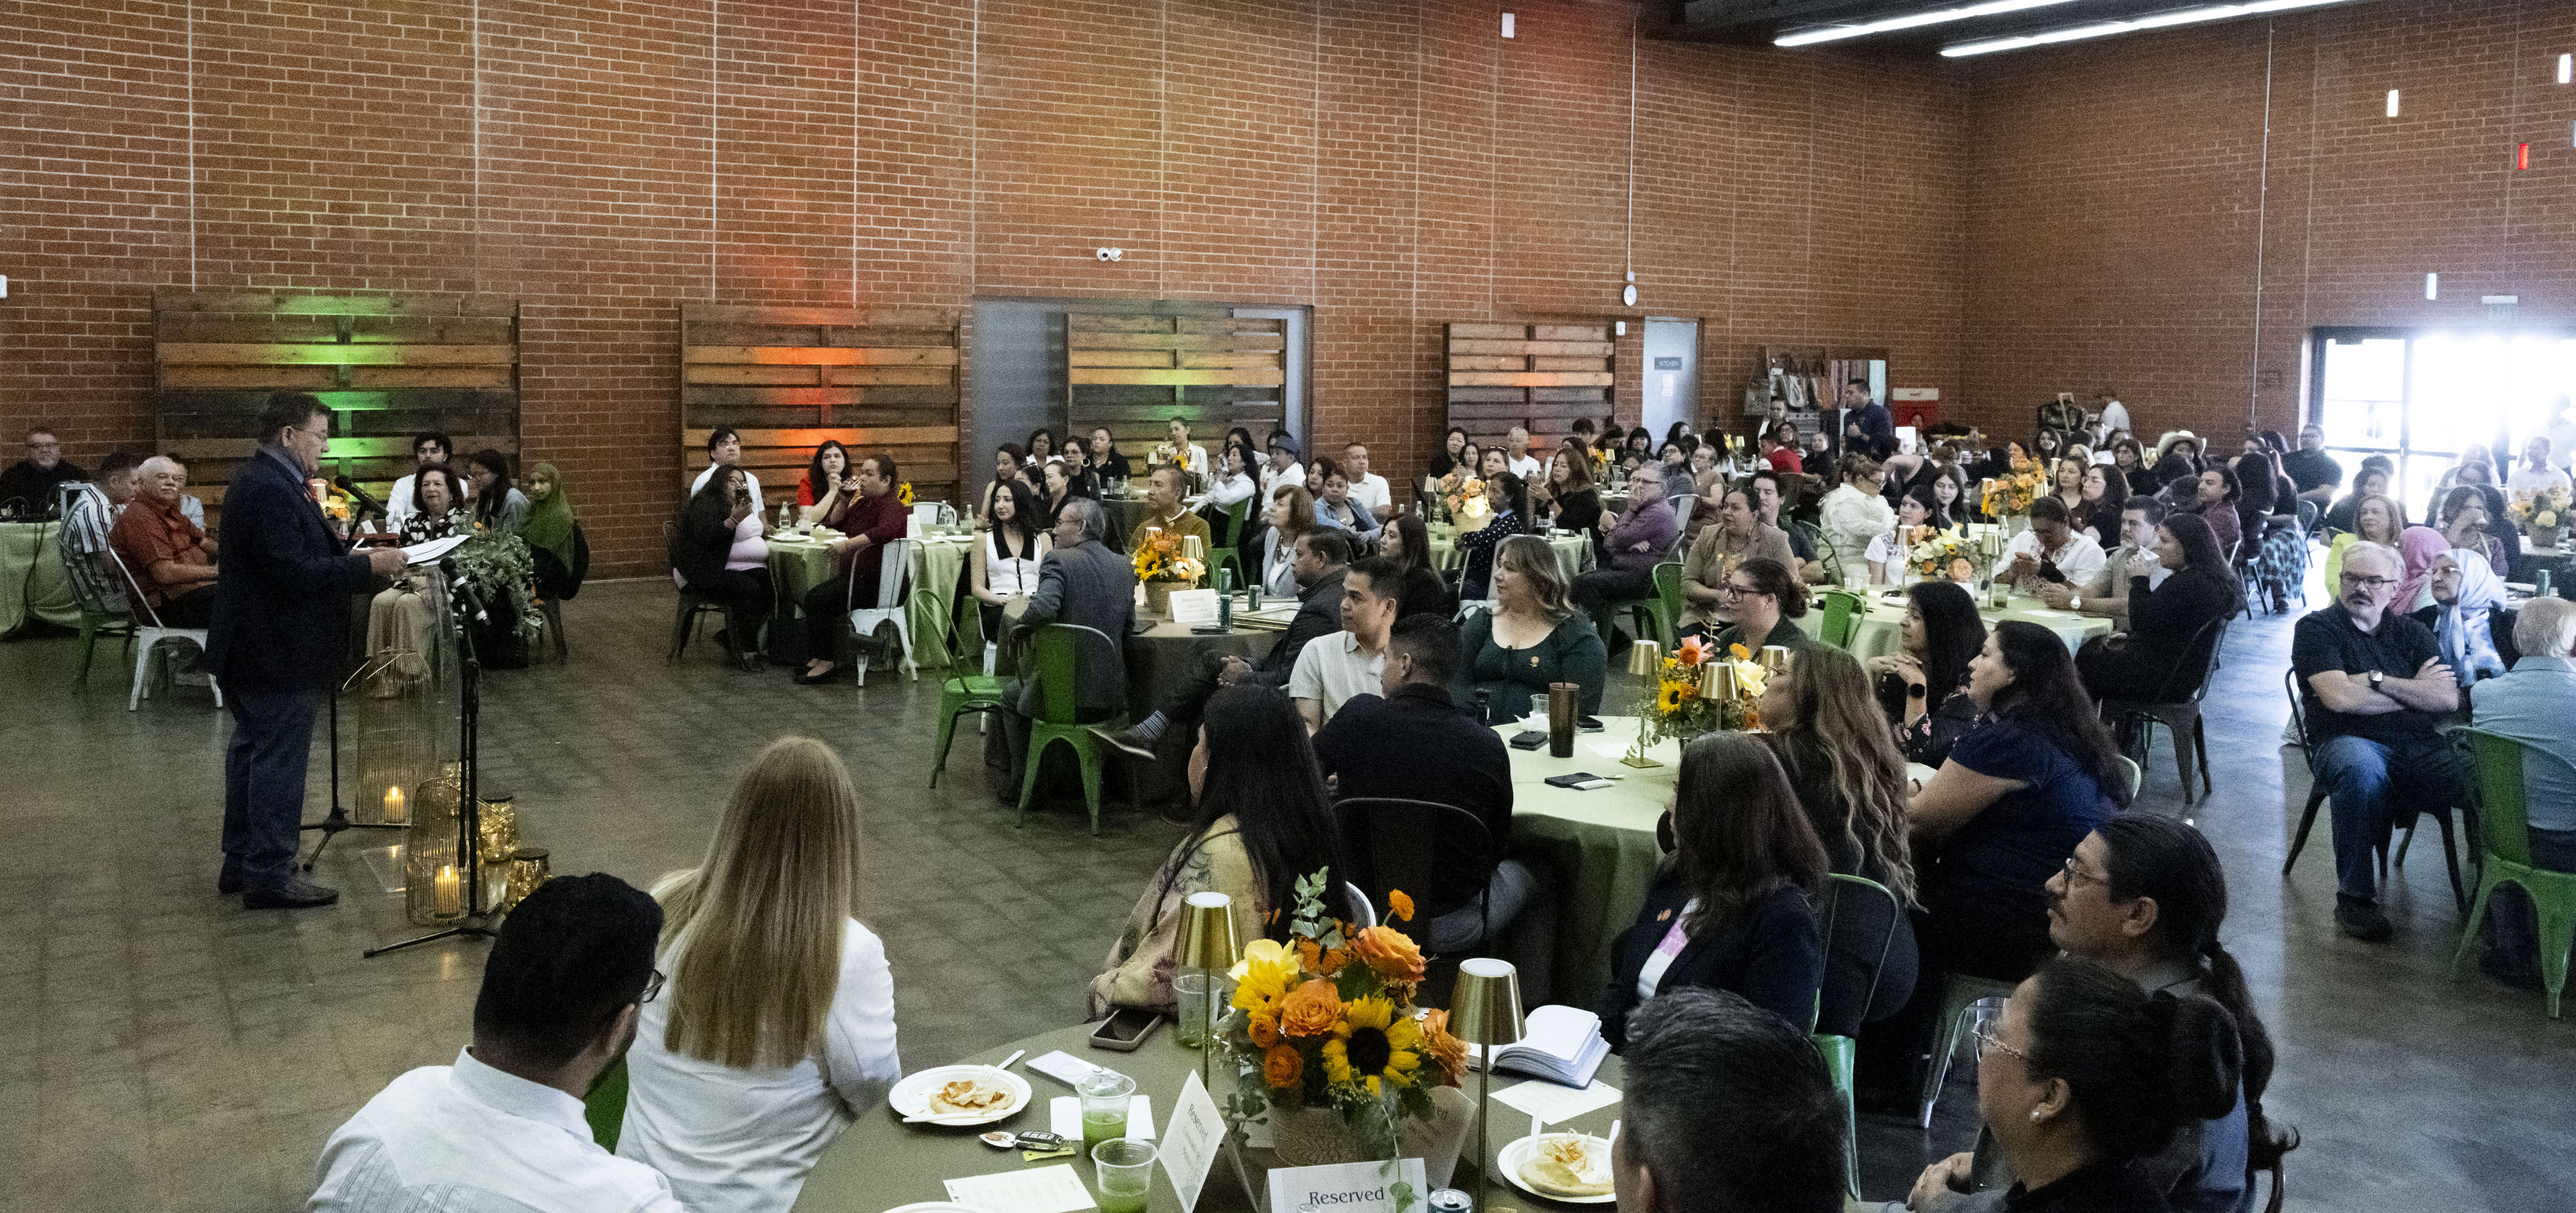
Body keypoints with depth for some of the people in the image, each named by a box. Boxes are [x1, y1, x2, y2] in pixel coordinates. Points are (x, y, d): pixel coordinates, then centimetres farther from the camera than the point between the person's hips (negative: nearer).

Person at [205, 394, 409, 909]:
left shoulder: (260, 480, 12)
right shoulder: (269, 490, -22)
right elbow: (293, 572, -28)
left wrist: (353, 556, 5)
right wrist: (367, 567, -22)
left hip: (252, 650, 12)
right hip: (278, 654, -12)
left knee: (252, 752, 19)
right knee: (280, 763, -4)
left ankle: (241, 862, 29)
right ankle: (270, 876, 3)